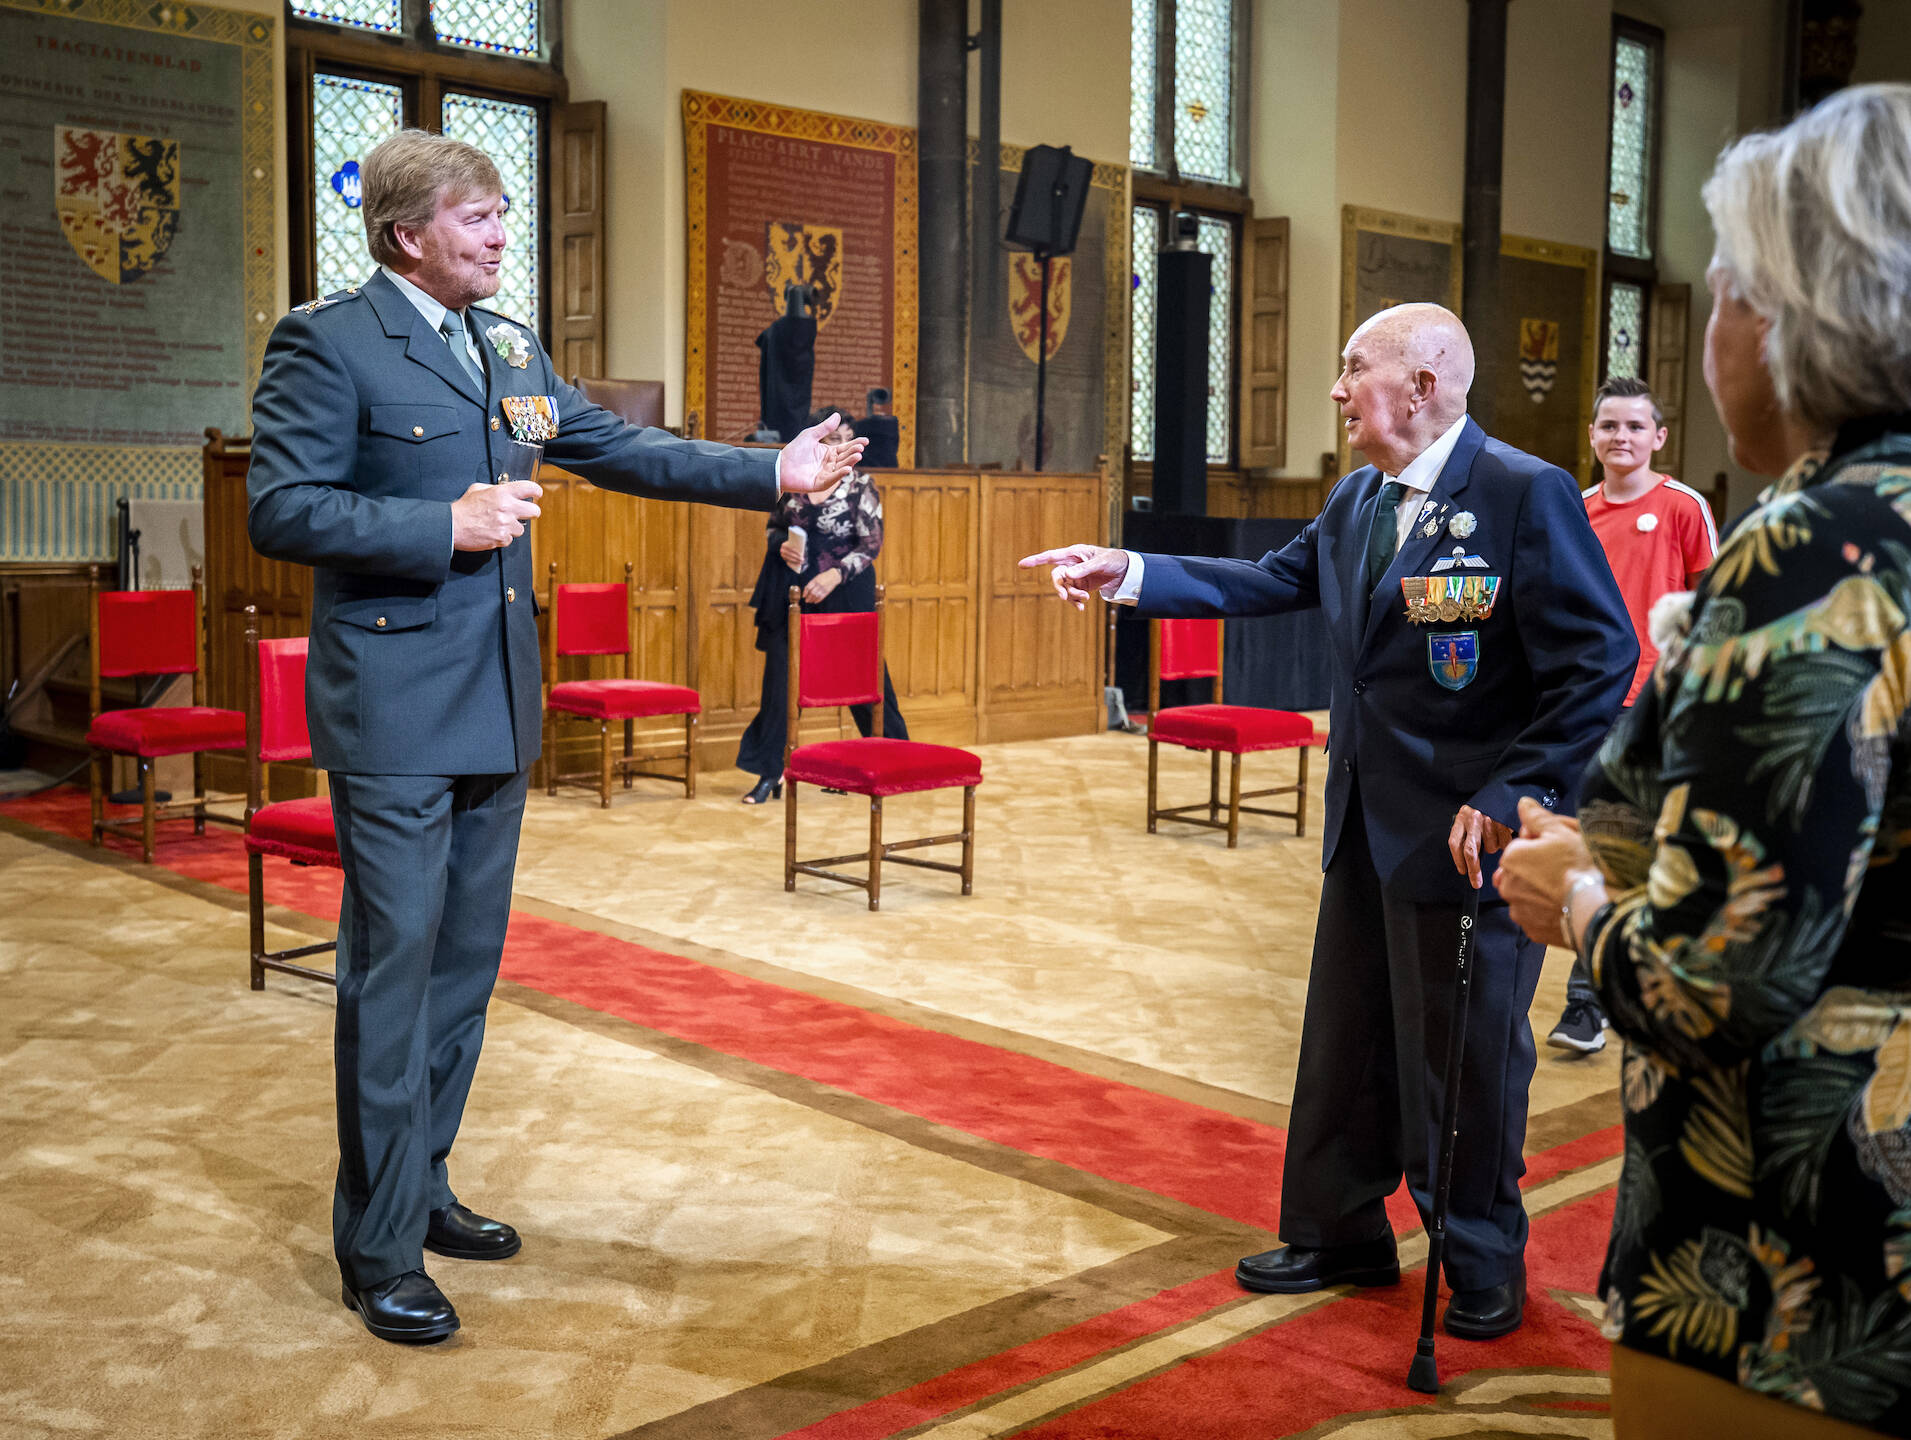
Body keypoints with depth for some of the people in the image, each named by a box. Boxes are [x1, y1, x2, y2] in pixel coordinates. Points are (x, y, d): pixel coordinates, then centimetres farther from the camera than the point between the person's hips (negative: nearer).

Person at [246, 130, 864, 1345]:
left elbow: (623, 450, 15)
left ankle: (419, 1187, 30)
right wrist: (444, 527, -19)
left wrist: (773, 474, 8)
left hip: (497, 706, 8)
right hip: (393, 712, -8)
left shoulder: (510, 347, 14)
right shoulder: (328, 341, -8)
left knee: (467, 960, 15)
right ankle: (380, 1247, 9)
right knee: (393, 966, -3)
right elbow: (281, 510, -14)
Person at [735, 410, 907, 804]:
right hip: (789, 592, 3)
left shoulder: (860, 487, -5)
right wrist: (781, 545, -6)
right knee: (780, 679, 0)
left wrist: (835, 575, -22)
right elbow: (774, 525, 17)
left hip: (843, 593, -3)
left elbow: (871, 545, -9)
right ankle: (771, 773, 8)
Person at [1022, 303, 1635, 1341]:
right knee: (1345, 1041, 17)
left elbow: (1600, 661, -18)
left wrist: (1509, 799, -22)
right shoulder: (1357, 499, 10)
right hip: (1367, 825, 8)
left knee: (1465, 1053, 6)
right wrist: (1128, 573, 7)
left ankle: (1483, 1267, 27)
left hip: (1468, 832, -8)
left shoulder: (1526, 494, -16)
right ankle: (1341, 1235, 35)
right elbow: (1270, 583, 15)